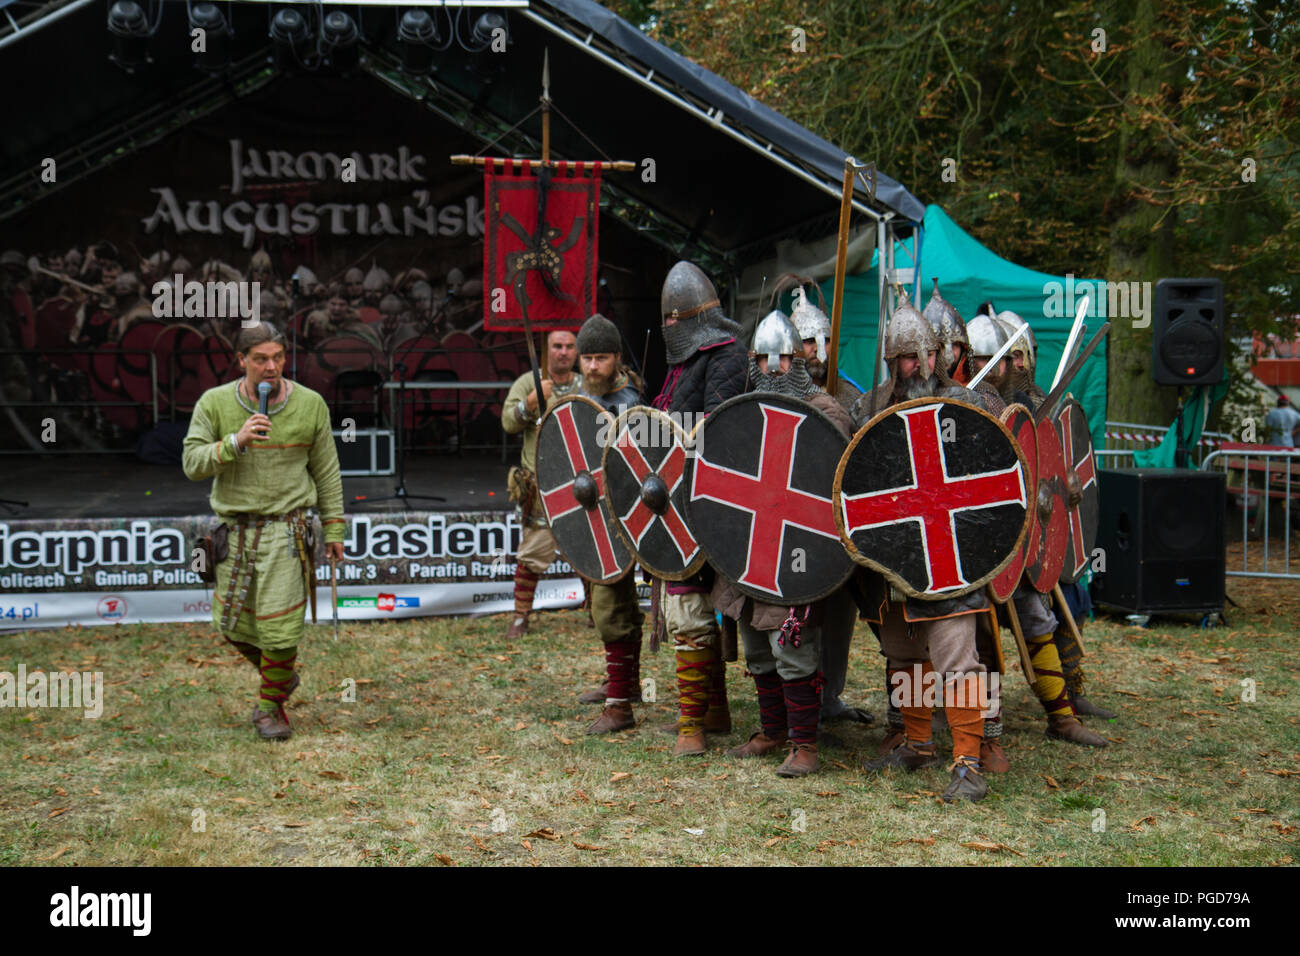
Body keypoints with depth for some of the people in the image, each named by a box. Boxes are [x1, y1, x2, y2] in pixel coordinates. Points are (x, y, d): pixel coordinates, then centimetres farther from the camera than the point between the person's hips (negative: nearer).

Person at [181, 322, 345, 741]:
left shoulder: (309, 404, -3)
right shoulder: (214, 403, -4)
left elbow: (326, 471, 6)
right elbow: (192, 463, -7)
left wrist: (334, 527, 7)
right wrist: (235, 442, -23)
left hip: (285, 530, -2)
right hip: (234, 529, 2)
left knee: (280, 628, -4)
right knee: (232, 625, 11)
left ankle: (272, 707, 19)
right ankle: (283, 676, 38)